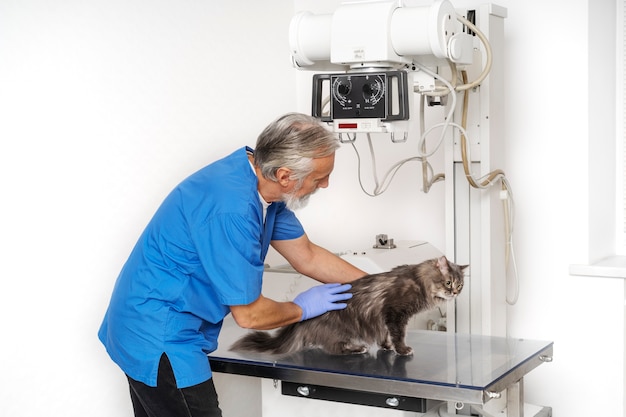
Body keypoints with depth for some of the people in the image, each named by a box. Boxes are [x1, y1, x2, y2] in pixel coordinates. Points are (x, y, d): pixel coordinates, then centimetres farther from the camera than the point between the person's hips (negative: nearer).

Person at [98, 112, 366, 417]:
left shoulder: (260, 176, -3)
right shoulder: (231, 210, -31)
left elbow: (306, 257, 9)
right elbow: (249, 314, -21)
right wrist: (303, 307, -2)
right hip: (159, 340, -9)